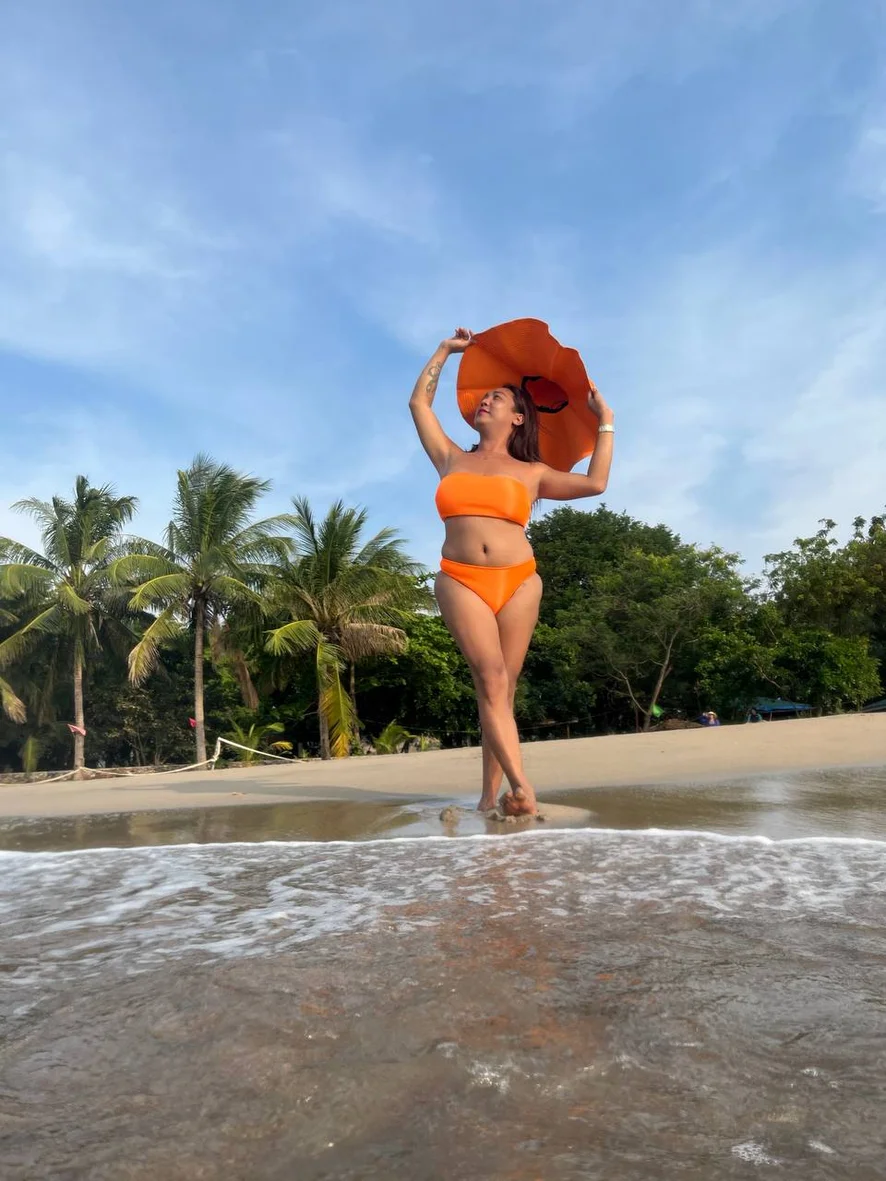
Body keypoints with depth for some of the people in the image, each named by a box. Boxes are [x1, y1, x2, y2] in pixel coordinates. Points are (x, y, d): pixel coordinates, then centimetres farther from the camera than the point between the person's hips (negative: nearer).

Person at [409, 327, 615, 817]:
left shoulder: (531, 473, 16)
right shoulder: (452, 459, 20)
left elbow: (595, 483, 9)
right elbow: (419, 402, 28)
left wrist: (605, 422, 18)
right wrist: (445, 350, 36)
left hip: (518, 583, 0)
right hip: (460, 582, 0)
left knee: (501, 688, -1)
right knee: (491, 680, -18)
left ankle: (491, 795, 2)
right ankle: (521, 787, -22)